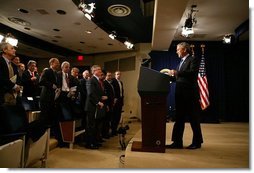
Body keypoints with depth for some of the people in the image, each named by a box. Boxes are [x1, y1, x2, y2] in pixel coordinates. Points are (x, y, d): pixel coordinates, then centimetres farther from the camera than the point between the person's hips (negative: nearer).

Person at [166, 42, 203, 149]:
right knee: (179, 118, 8)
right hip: (180, 94, 8)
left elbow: (193, 72, -21)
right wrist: (171, 75, 5)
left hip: (190, 94, -8)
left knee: (193, 119, 3)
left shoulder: (193, 60, -3)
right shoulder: (181, 62, 21)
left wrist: (176, 72, -24)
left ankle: (197, 142, 17)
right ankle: (177, 142, 14)